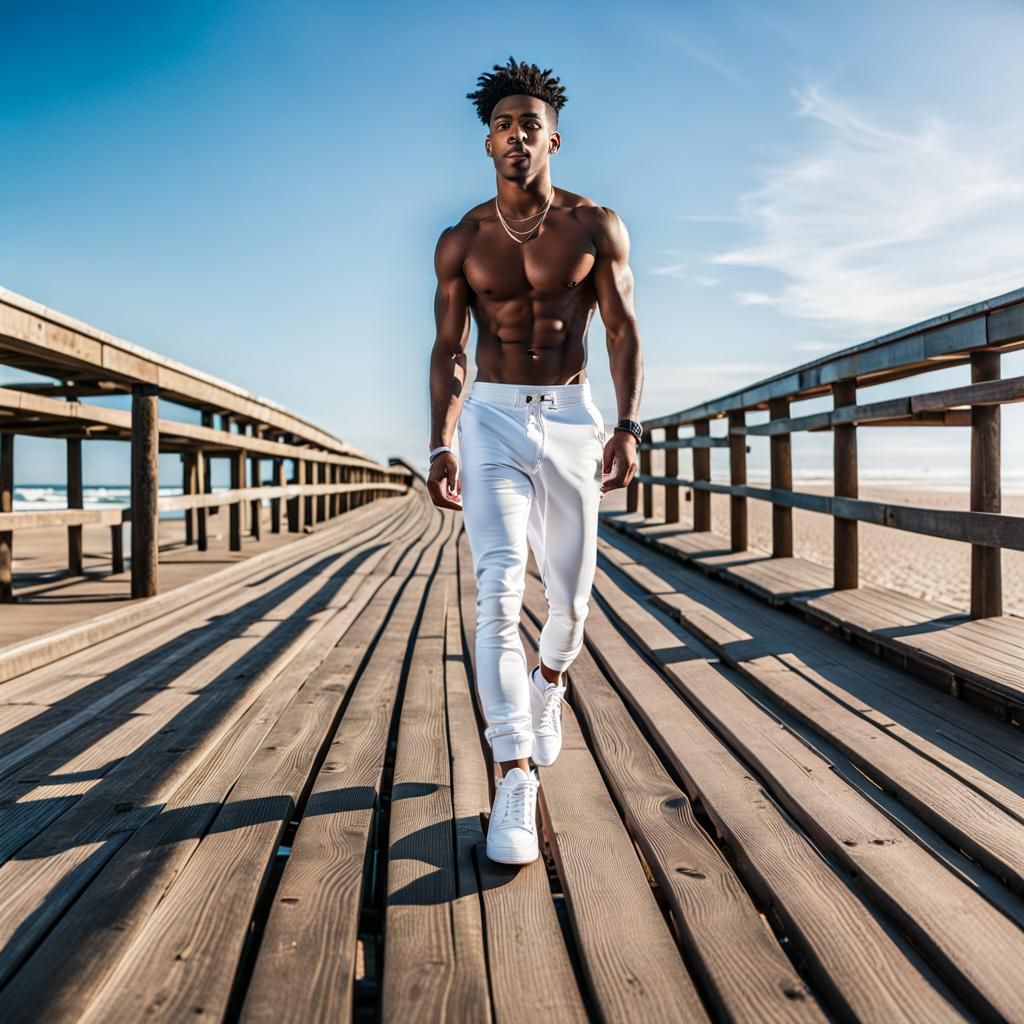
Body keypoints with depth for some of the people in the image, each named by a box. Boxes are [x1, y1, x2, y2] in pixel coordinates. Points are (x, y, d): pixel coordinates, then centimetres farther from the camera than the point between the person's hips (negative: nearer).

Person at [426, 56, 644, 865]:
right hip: (491, 418, 0)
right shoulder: (461, 242, 5)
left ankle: (549, 681, 43)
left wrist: (629, 425, -16)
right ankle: (516, 780, -13)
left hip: (573, 419, 1)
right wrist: (441, 447, -3)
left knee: (571, 595, 8)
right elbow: (448, 350, 6)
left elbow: (624, 330, -2)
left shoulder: (597, 228, 2)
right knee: (499, 591, -15)